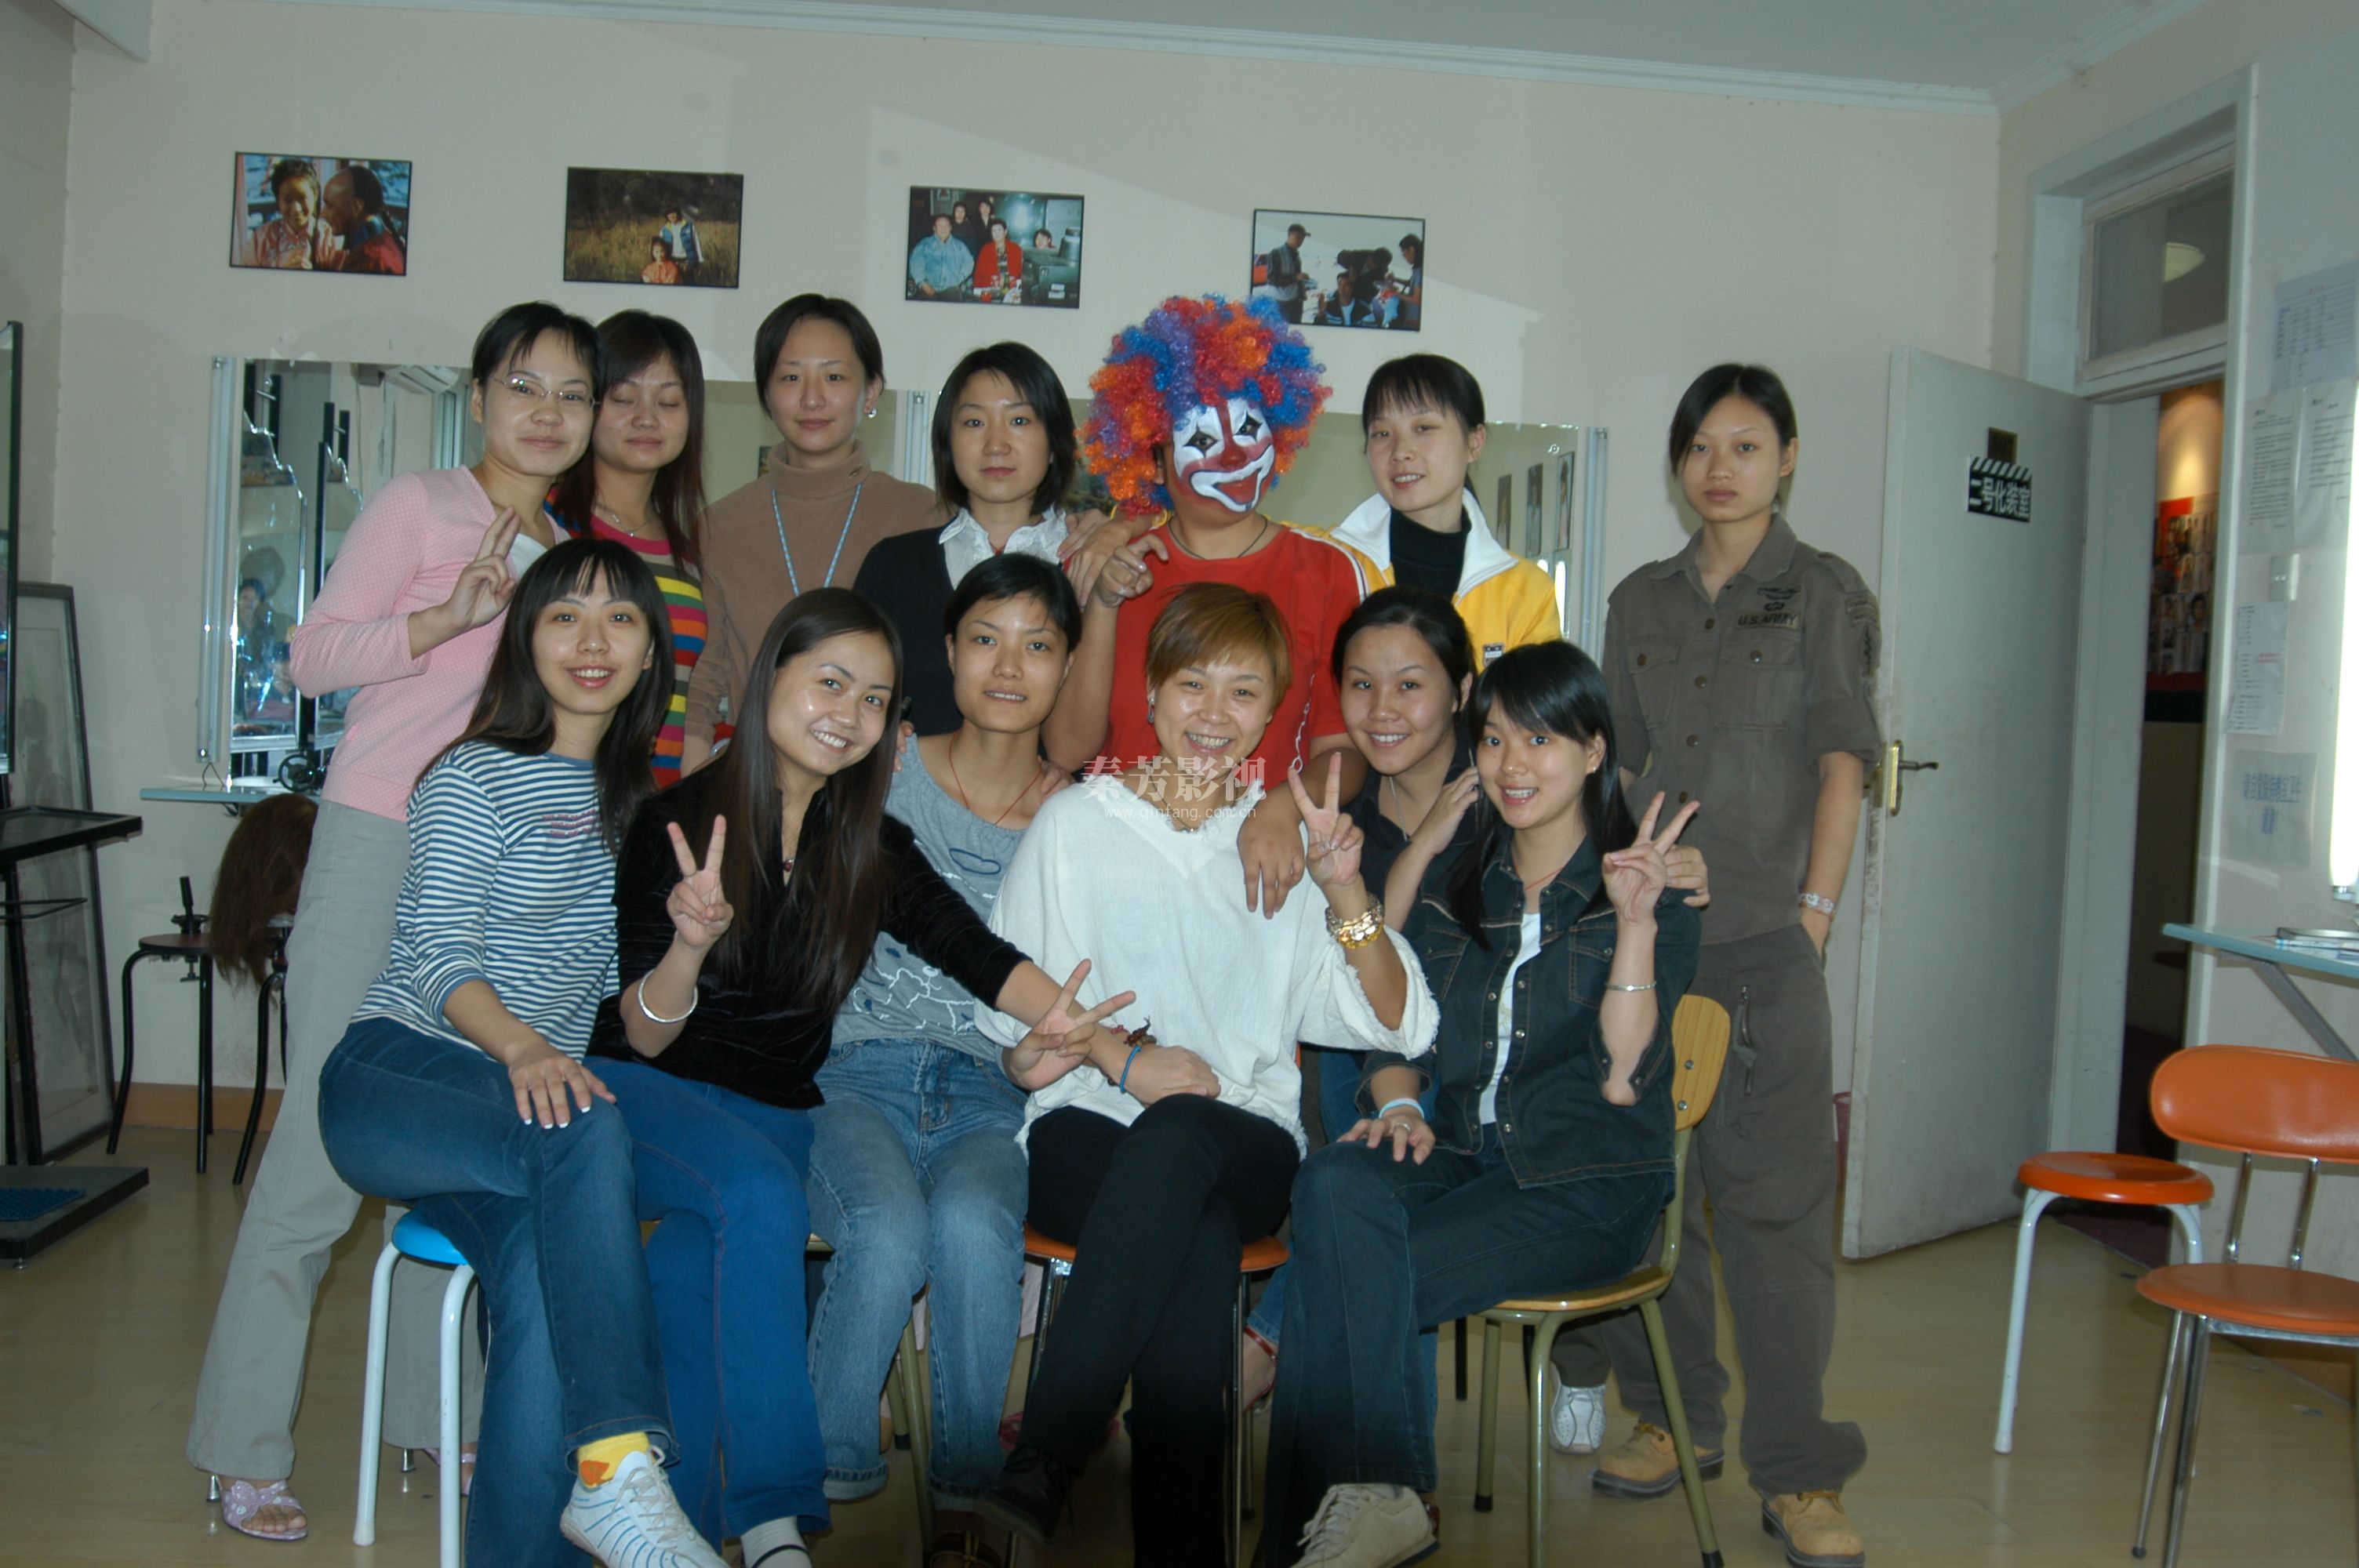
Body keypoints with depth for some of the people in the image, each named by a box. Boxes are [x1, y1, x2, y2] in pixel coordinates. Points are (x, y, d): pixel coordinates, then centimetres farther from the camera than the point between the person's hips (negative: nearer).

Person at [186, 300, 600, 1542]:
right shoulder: (416, 506, -1)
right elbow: (314, 655, -9)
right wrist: (446, 618, -21)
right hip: (382, 844, -6)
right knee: (325, 1137, -6)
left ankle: (429, 1415, 21)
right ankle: (244, 1451, 4)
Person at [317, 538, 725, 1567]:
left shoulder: (638, 795, 20)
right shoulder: (475, 779, 1)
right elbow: (437, 949, -12)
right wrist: (522, 1047, -30)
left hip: (534, 1085, 5)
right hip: (395, 1074, -4)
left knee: (546, 1265, -30)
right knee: (585, 1133, -37)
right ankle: (614, 1465, -41)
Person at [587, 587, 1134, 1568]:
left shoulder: (872, 850, 8)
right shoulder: (677, 823, -6)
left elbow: (974, 951, -7)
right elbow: (643, 1038, -9)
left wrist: (1070, 1026, -26)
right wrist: (689, 945, -30)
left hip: (780, 1115, 3)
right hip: (646, 1096, -3)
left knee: (698, 1259, -28)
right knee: (761, 1194, -33)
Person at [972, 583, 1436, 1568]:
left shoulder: (1290, 837, 13)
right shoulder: (1078, 822, 12)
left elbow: (1396, 1026, 4)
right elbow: (1008, 1008, 9)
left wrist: (1346, 891, -12)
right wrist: (1124, 1057, -9)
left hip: (1245, 1145, 0)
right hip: (1088, 1127, 0)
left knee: (1179, 1134, -37)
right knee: (1197, 1240, -36)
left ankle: (1045, 1461, -40)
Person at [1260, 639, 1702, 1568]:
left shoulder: (1649, 892, -1)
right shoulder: (1453, 887, 14)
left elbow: (1623, 1081, -12)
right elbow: (1395, 1037, 14)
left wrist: (1636, 925, -22)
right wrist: (1397, 1105, -8)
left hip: (1588, 1188, -4)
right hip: (1462, 1158, 4)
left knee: (1339, 1278, -26)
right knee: (1337, 1183, -31)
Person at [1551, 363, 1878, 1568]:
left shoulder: (1822, 593, 4)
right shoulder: (1641, 601, 15)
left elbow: (1842, 761, -3)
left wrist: (1815, 908, -11)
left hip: (1765, 937, -4)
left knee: (1774, 1192, -4)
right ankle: (1674, 1414, 25)